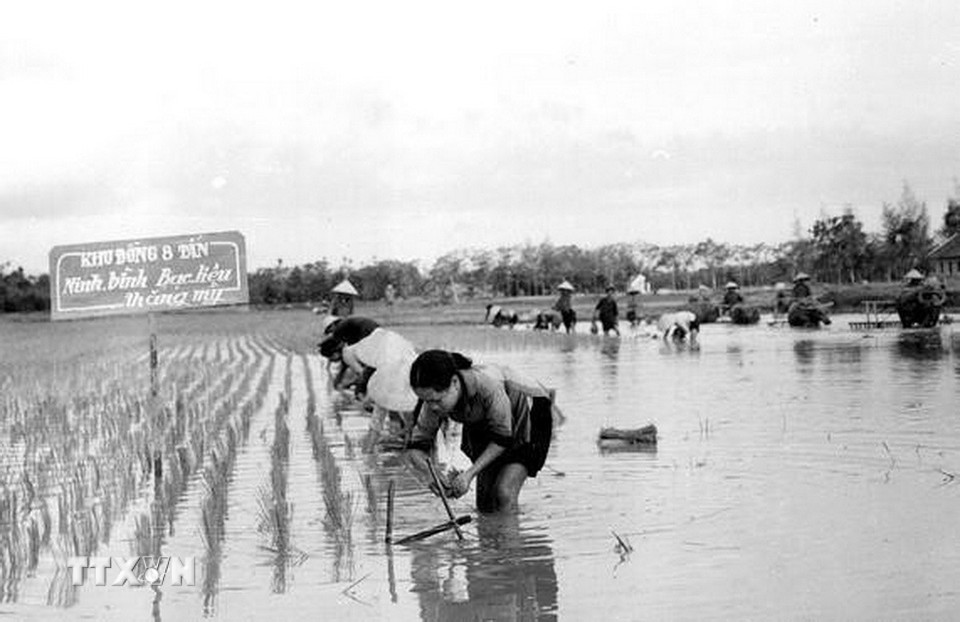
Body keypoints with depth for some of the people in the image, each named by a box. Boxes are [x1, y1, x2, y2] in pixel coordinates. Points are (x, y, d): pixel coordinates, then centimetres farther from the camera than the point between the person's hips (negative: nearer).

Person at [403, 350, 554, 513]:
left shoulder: (487, 385, -41)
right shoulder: (434, 402, -24)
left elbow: (503, 438, -28)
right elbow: (417, 444, -15)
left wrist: (469, 474, -32)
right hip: (485, 425, 6)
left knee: (504, 493, -20)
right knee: (485, 504, 2)